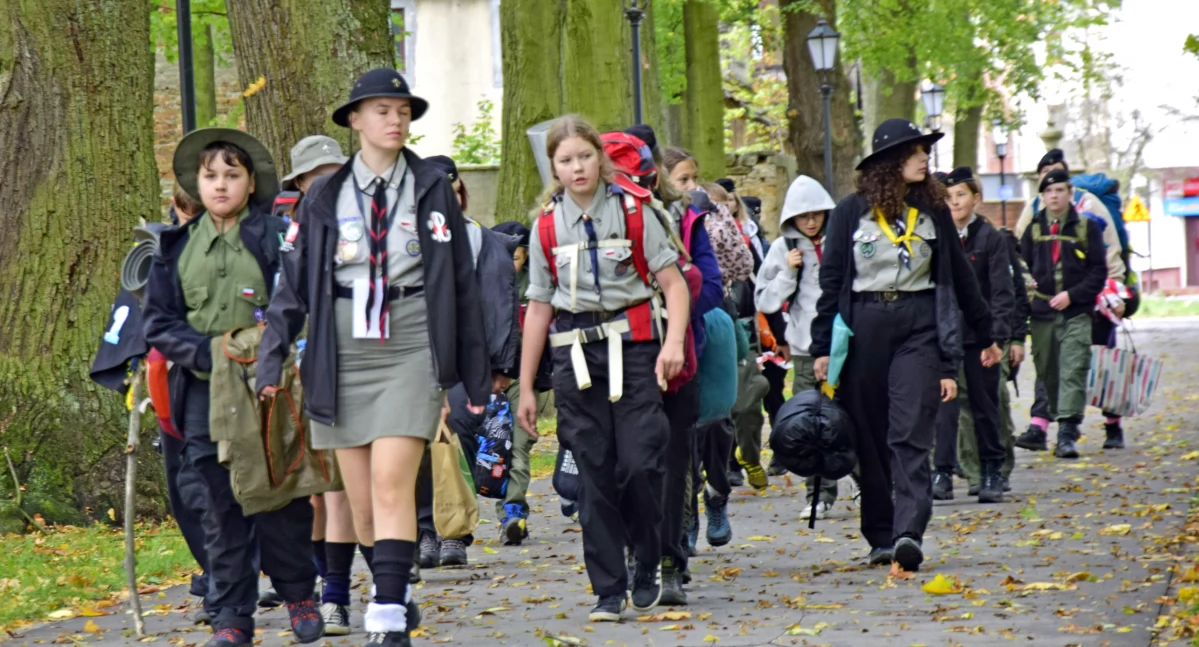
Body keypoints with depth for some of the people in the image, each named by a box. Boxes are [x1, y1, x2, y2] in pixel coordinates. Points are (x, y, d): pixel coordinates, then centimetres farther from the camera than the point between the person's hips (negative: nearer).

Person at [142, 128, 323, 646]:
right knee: (221, 510, 3)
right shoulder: (177, 248, 10)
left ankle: (298, 594, 21)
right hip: (205, 394, 2)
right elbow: (159, 322, 8)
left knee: (282, 501, 1)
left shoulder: (275, 236, 0)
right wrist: (207, 350, -8)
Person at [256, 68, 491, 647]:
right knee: (360, 499, 5)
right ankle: (397, 598, 23)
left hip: (411, 350, -2)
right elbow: (292, 284, 8)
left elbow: (463, 284, 8)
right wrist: (271, 360, -2)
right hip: (343, 355, 2)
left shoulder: (432, 190, 5)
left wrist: (477, 376, 8)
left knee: (391, 482, -16)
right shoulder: (324, 197, 7)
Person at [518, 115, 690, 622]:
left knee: (640, 463, -11)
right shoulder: (547, 226, 7)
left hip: (633, 347, -2)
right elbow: (538, 308, 12)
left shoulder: (633, 212, 1)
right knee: (594, 474, 0)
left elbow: (674, 282, -2)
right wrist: (526, 387, 12)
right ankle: (608, 589, 7)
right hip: (576, 351, 2)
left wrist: (674, 340, -18)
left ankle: (647, 568, 12)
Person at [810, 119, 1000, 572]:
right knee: (869, 438, 5)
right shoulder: (852, 211, 3)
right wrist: (822, 348, 0)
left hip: (919, 327, 0)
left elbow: (959, 275, 17)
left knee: (910, 435, -12)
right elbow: (831, 280, 4)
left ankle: (909, 535, -22)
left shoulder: (933, 210, 8)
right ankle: (881, 537, 14)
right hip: (864, 326, 0)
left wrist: (986, 334, 22)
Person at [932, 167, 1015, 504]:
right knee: (943, 404, -8)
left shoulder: (991, 238, -2)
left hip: (979, 334, -1)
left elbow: (1003, 293, -5)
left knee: (985, 406, 8)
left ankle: (991, 473, 18)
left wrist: (997, 334, -15)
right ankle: (943, 473, -8)